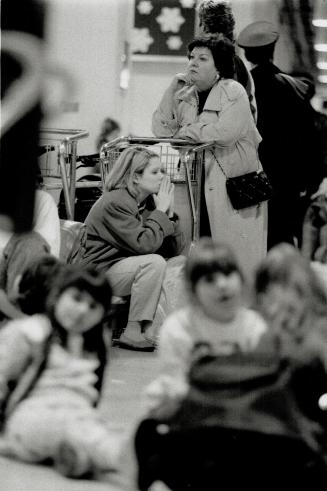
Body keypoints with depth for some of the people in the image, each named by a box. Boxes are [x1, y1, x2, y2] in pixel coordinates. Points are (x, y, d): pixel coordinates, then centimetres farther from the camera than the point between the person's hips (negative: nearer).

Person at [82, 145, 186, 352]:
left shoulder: (148, 201, 7)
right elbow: (143, 244, -29)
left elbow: (174, 249, 5)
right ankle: (132, 333, -25)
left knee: (181, 264, 1)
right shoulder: (115, 203, -19)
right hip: (99, 272, -9)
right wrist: (160, 212, -17)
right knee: (153, 262, -29)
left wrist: (170, 213, -8)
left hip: (126, 268, 9)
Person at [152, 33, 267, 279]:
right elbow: (161, 128, 4)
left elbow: (224, 133, -23)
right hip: (201, 184, 6)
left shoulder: (233, 92, -8)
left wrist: (185, 131, -9)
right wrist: (175, 87, -1)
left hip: (235, 184, -6)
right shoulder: (186, 95, 12)